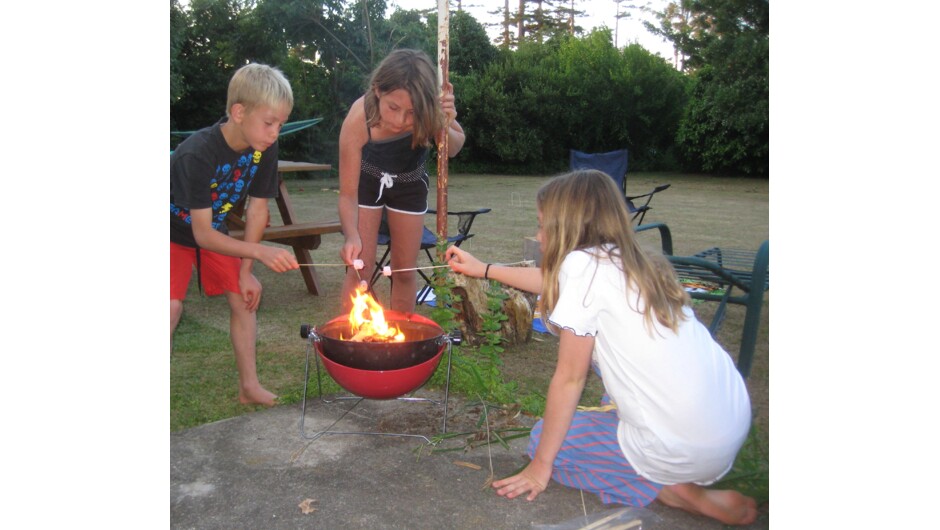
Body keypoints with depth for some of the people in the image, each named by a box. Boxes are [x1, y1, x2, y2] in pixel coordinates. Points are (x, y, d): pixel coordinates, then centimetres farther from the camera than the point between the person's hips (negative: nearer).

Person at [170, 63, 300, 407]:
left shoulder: (264, 149, -18)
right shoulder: (196, 154, -35)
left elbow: (257, 208, -9)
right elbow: (202, 234, -33)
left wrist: (246, 271, -8)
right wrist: (261, 253, -46)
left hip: (213, 228, 5)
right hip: (175, 230, -5)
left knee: (244, 295, -2)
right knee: (173, 306, -19)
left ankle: (249, 386, 10)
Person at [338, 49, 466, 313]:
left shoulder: (428, 110, -34)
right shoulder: (357, 120, -38)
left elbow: (454, 148, -13)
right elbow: (348, 194, -28)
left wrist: (445, 129, -35)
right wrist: (352, 237, -45)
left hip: (409, 184, 2)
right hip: (368, 180, -2)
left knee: (405, 271, 7)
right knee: (359, 268, -5)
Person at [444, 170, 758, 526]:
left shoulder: (583, 264, -15)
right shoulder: (626, 260, 7)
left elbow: (569, 378, -9)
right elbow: (554, 283, 26)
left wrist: (541, 466, 2)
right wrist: (483, 269, 38)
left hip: (686, 451, -8)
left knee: (542, 439, 11)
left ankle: (683, 493, 3)